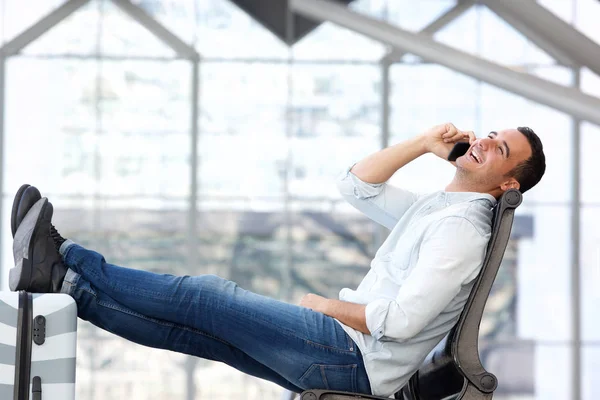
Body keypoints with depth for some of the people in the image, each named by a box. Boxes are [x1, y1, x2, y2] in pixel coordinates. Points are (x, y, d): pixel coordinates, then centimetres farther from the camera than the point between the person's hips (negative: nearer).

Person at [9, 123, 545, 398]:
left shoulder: (462, 228, -15)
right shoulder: (434, 208, 17)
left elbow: (400, 321, -25)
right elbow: (356, 185, 21)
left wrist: (325, 306, -8)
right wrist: (424, 143, 11)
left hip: (355, 357, -9)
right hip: (347, 352, 9)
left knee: (207, 297, -7)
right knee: (196, 330, 3)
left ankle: (62, 260, 1)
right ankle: (63, 280, 1)